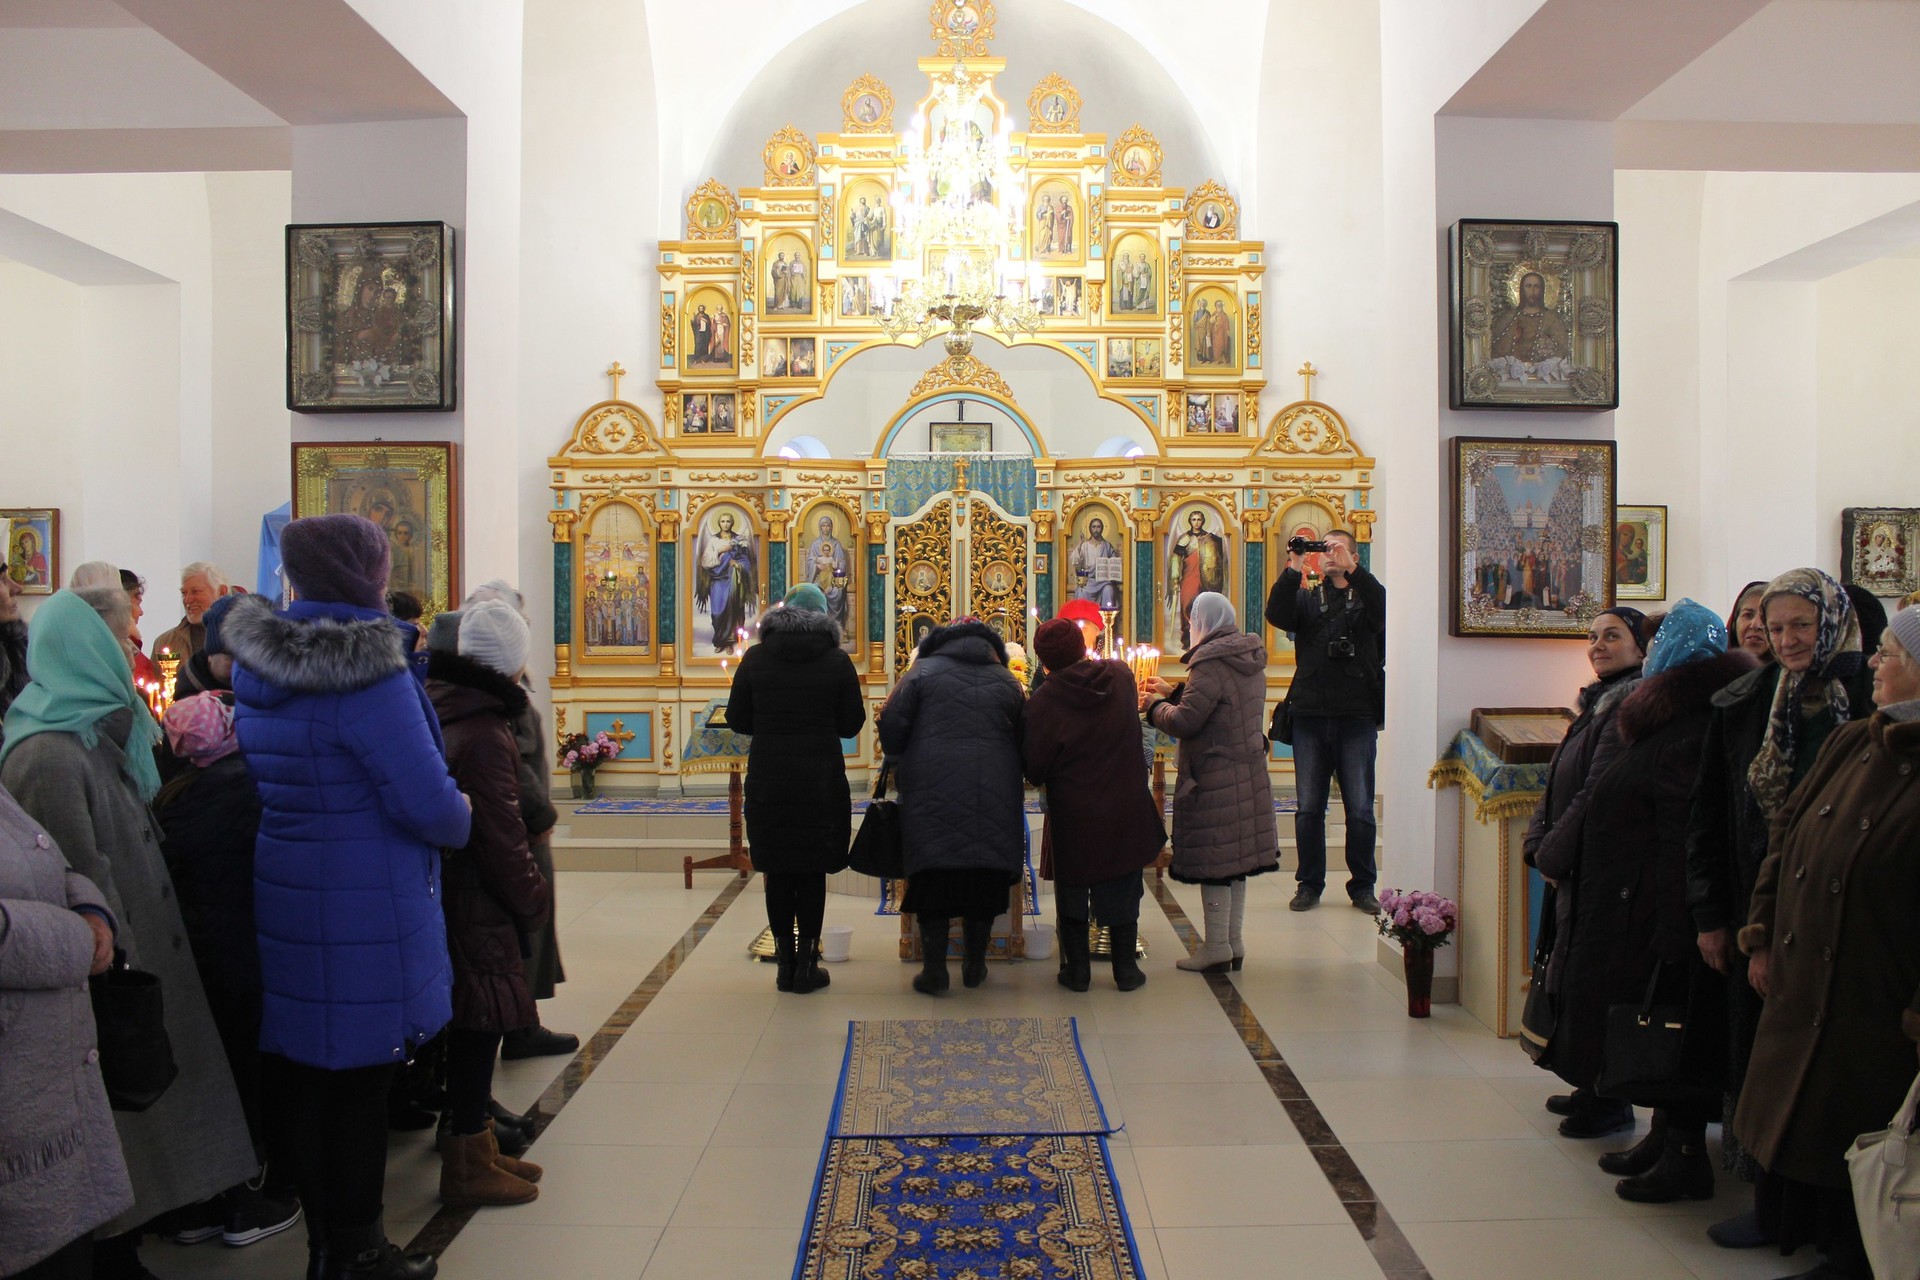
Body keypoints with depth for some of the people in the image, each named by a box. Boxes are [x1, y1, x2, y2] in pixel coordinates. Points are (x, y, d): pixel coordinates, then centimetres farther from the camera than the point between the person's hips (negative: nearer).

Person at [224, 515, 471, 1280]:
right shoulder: (367, 673, -22)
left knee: (297, 1072, 17)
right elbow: (428, 804, -23)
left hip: (279, 894, 8)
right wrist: (461, 820, -1)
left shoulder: (256, 663, 3)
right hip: (363, 912, -7)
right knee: (360, 1079, 6)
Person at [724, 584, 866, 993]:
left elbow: (736, 719, 3)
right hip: (821, 780, -1)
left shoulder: (755, 659, 0)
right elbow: (851, 724, 0)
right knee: (813, 872, 7)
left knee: (777, 872, 10)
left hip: (767, 781, 1)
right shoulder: (837, 661, -3)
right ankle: (806, 964, 10)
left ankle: (785, 963, 14)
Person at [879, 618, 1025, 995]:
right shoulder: (1007, 681, 12)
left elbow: (891, 727, -3)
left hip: (933, 796, -2)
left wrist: (902, 765, 15)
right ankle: (975, 966, 20)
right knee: (985, 881, 12)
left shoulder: (923, 671, 3)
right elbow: (1024, 744, 13)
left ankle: (934, 969, 4)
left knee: (933, 878, 5)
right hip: (994, 802, 2)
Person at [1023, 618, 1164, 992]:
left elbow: (1034, 769, -13)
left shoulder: (1043, 701, -19)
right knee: (1122, 890, 15)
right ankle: (1126, 969, 21)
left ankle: (1077, 969, 19)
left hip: (1073, 812, -3)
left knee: (1072, 890, 14)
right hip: (1125, 807, 3)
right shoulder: (1121, 676, -7)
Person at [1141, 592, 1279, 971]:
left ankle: (1217, 947, 7)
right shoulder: (1250, 661, 10)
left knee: (1213, 861, 0)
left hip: (1215, 780, -9)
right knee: (1236, 858, 15)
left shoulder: (1212, 663, -18)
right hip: (1249, 777, 9)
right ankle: (1234, 942, 23)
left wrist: (1154, 705, -1)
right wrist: (1171, 692, 23)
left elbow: (1184, 721, -19)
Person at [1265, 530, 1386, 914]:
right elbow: (1276, 615, -6)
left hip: (1357, 717, -2)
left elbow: (1385, 610, -16)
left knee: (1360, 809, 3)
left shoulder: (1366, 597, 7)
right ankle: (1309, 884, 16)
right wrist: (1293, 570, -16)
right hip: (1310, 716, 2)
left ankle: (1362, 886, 14)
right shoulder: (1306, 598, 13)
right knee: (1308, 808, 6)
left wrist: (1351, 569, -25)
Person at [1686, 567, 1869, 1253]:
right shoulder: (1739, 706, 6)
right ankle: (1770, 1200, 21)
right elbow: (1708, 816, 8)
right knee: (1757, 1059, 8)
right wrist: (1710, 914, 5)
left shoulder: (1869, 702, -6)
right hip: (1754, 912, 4)